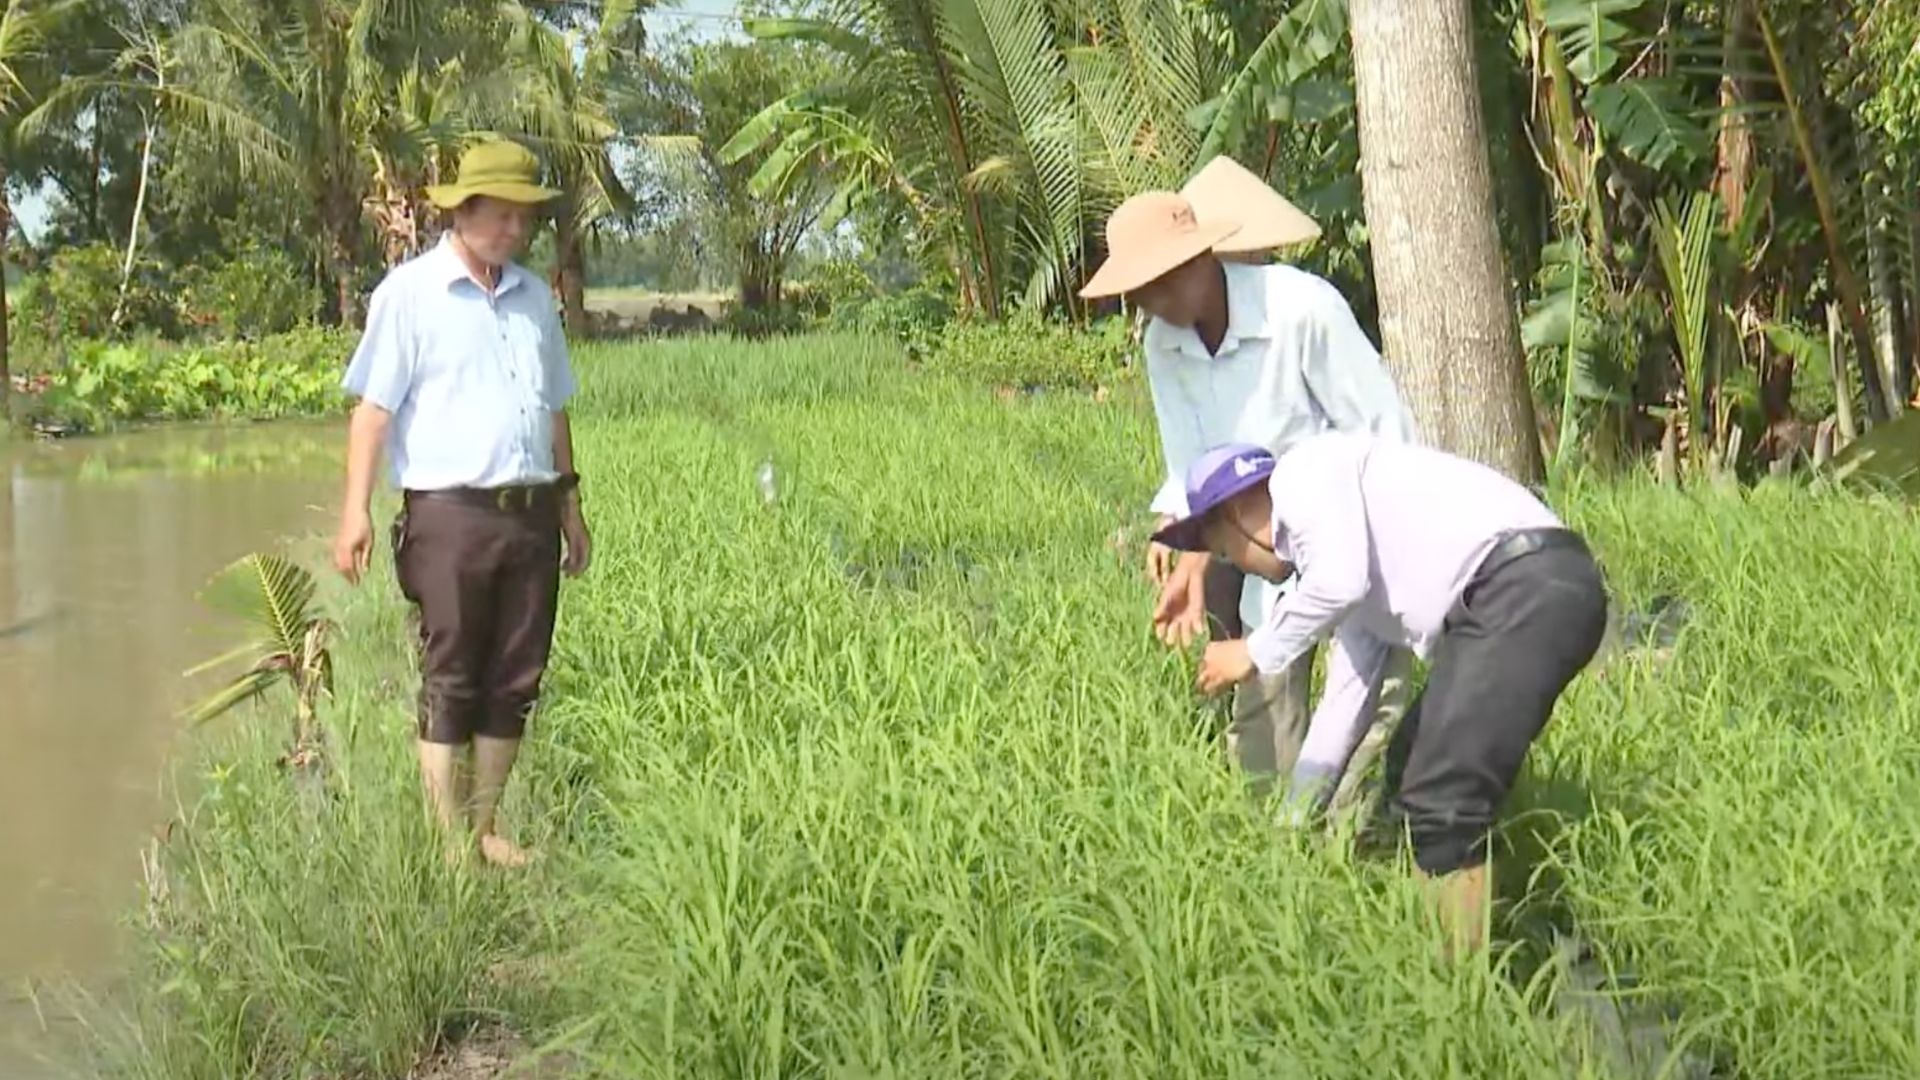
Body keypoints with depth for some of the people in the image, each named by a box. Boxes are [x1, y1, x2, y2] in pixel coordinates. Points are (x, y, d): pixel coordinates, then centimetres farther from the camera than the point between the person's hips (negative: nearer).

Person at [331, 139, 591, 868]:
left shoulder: (534, 297, 16)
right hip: (450, 513, -5)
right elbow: (374, 406, -5)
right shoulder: (410, 291, -1)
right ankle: (447, 839, 6)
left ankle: (485, 828, 18)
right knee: (449, 683, 0)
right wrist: (356, 510, -12)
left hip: (531, 514, 6)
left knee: (514, 681, 8)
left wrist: (570, 507, 21)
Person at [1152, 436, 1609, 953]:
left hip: (1532, 586, -10)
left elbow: (1339, 581, -16)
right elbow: (1346, 692, 34)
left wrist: (1253, 653, 0)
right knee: (1412, 775, 18)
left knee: (1440, 805, -11)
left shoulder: (1304, 472, 3)